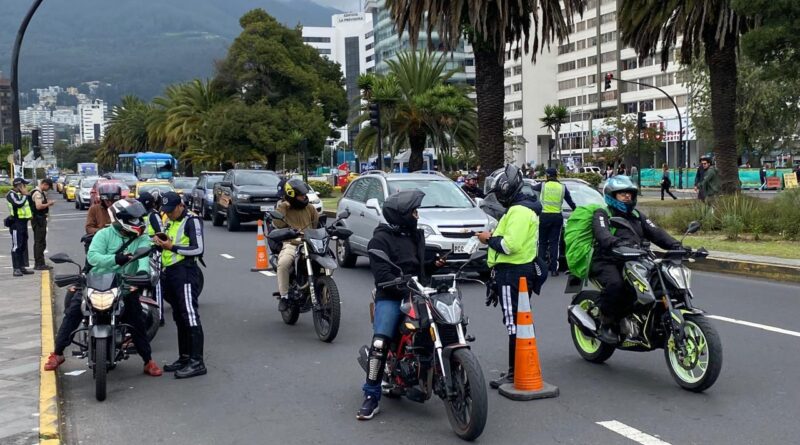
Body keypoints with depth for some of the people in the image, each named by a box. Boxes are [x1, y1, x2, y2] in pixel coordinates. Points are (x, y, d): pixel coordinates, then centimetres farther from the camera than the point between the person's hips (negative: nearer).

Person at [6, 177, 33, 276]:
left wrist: (30, 213, 13)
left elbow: (28, 204, 30)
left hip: (23, 222, 9)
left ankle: (22, 267, 16)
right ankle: (16, 268, -6)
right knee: (16, 246, -8)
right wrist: (25, 195, -15)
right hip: (16, 223, -9)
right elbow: (19, 203, -28)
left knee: (24, 246, 11)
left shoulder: (21, 194, 17)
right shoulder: (11, 194, -11)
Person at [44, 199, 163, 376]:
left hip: (125, 287, 1)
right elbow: (92, 256, -20)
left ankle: (148, 361, 13)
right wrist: (115, 259, -37)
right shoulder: (104, 234, -6)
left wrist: (143, 270, -44)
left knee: (137, 322, 0)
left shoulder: (142, 239, -1)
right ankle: (57, 353, 10)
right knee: (72, 313, -5)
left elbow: (144, 256, -21)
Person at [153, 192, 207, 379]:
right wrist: (160, 242, 7)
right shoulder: (171, 223, 20)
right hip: (171, 273, 9)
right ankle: (184, 358, 20)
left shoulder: (192, 221, -7)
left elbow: (198, 249, -15)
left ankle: (197, 362, -14)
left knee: (190, 316, -13)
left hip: (186, 272, -9)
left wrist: (172, 247, -16)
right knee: (179, 318, 12)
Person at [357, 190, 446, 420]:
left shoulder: (416, 235, 19)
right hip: (390, 297, -7)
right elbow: (382, 275, -15)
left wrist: (434, 264, 9)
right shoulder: (381, 239, -5)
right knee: (380, 343, -23)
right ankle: (371, 397, -16)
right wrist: (405, 290, -26)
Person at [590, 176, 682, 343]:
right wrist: (618, 243, -40)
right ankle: (606, 324, -18)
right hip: (607, 262, -6)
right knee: (615, 283, -36)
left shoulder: (637, 216, 23)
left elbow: (655, 232, 9)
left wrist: (675, 245, -9)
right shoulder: (602, 214, 3)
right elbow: (603, 235, -19)